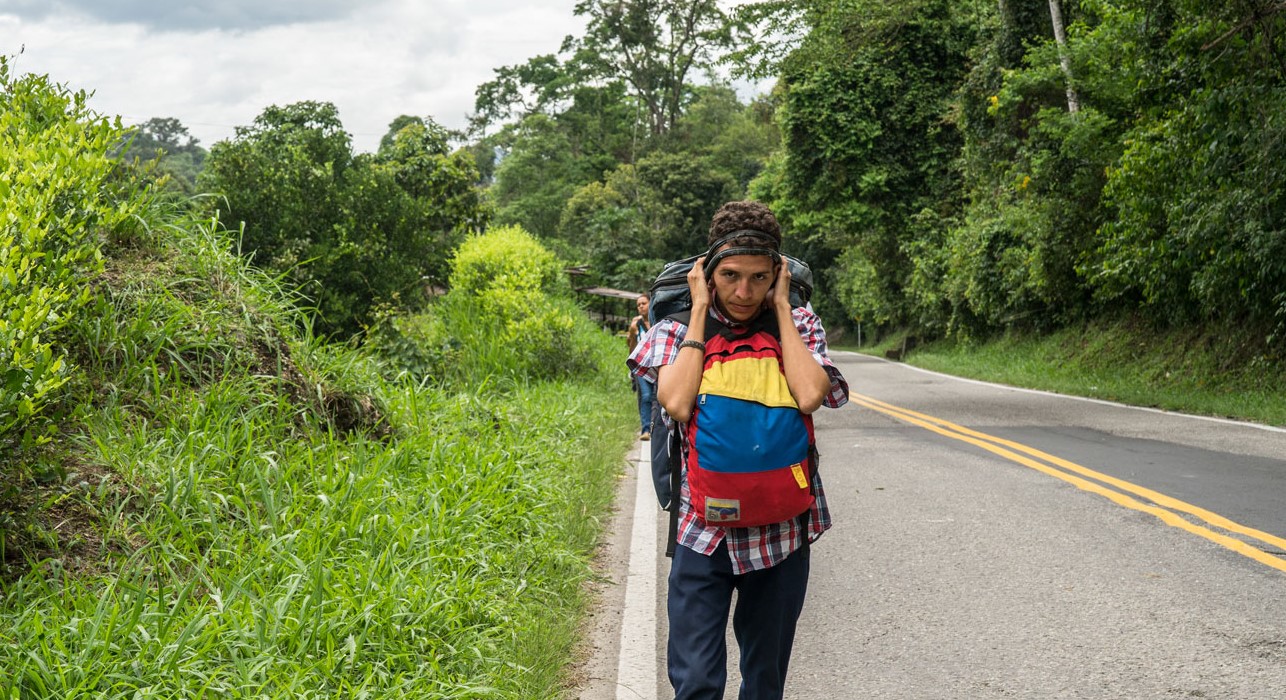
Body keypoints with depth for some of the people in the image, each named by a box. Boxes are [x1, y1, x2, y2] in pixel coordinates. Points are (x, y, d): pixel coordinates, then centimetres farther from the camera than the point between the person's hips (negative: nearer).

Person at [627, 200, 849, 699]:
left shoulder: (798, 326, 2)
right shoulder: (678, 331, 1)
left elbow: (810, 396, -18)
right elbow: (677, 403, -19)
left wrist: (780, 305, -9)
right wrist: (700, 310, -10)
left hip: (782, 531, 1)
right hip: (704, 528, -1)